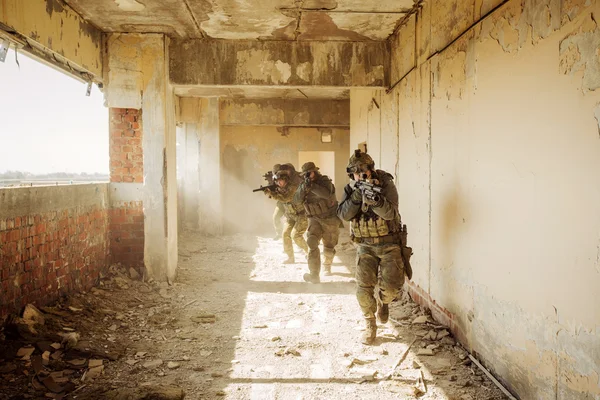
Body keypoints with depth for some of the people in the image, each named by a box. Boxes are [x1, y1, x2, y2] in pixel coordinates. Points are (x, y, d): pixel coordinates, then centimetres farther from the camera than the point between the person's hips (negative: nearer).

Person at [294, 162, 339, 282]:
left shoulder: (325, 181, -11)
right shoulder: (303, 185, 2)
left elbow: (327, 194, -32)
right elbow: (297, 199, -12)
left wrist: (312, 186, -40)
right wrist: (304, 188, -29)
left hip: (330, 219, -2)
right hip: (314, 219, 2)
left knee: (329, 247, 12)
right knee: (312, 242, -21)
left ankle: (327, 265, 43)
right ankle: (314, 275, -24)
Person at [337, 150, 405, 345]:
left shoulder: (386, 184, -12)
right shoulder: (350, 189, -1)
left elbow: (390, 213, -24)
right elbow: (344, 214, -15)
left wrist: (376, 200, -43)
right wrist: (357, 195, -28)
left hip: (389, 243, -2)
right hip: (365, 246, 2)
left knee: (392, 286, -12)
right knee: (363, 288, -6)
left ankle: (382, 301, 25)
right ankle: (370, 325, 16)